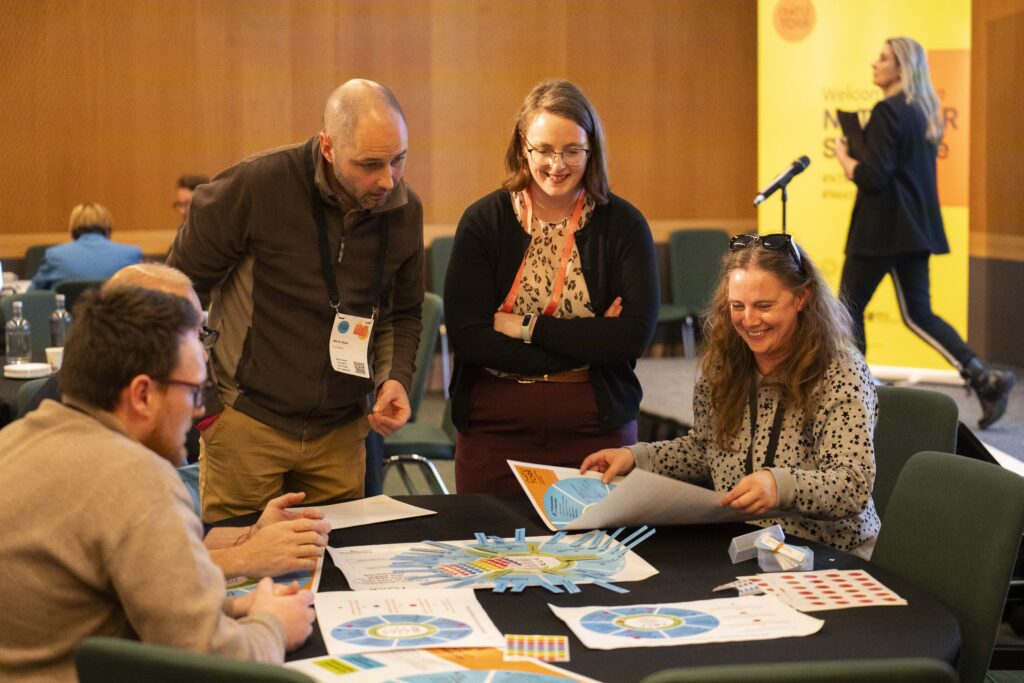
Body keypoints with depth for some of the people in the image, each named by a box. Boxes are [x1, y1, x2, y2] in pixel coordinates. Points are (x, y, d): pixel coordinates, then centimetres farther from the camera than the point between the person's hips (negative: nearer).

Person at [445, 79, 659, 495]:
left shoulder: (623, 223, -1)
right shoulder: (484, 221, -2)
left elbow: (636, 334, -12)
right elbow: (465, 337, -11)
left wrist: (526, 328, -12)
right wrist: (589, 340, -13)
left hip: (596, 427, 0)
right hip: (495, 427, 0)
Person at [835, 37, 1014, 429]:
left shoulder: (887, 112, -15)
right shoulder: (923, 113, 14)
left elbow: (872, 177, -19)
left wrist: (844, 158, -3)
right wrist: (860, 161, 16)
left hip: (882, 229, -9)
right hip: (916, 227, 9)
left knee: (849, 305, 6)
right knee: (918, 313, 9)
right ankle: (985, 379, -2)